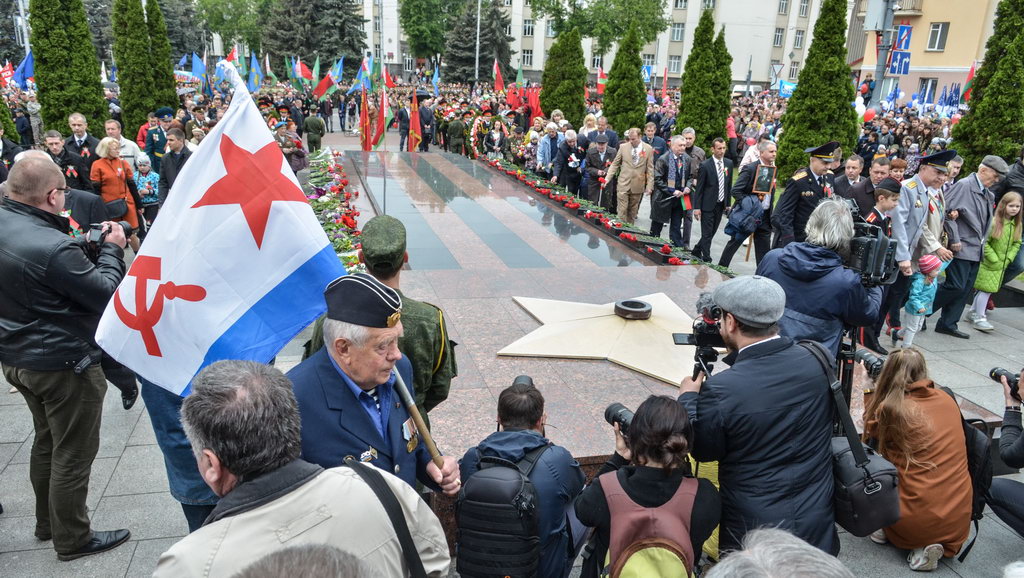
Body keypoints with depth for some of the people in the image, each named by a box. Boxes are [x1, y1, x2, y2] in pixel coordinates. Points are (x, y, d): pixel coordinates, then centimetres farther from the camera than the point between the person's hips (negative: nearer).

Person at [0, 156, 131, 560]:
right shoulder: (53, 248, -30)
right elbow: (107, 294, -20)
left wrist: (89, 244, -1)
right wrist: (113, 249, -6)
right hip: (64, 364, -9)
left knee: (47, 442, 25)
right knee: (74, 453, 8)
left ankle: (48, 523, 41)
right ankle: (72, 539, 23)